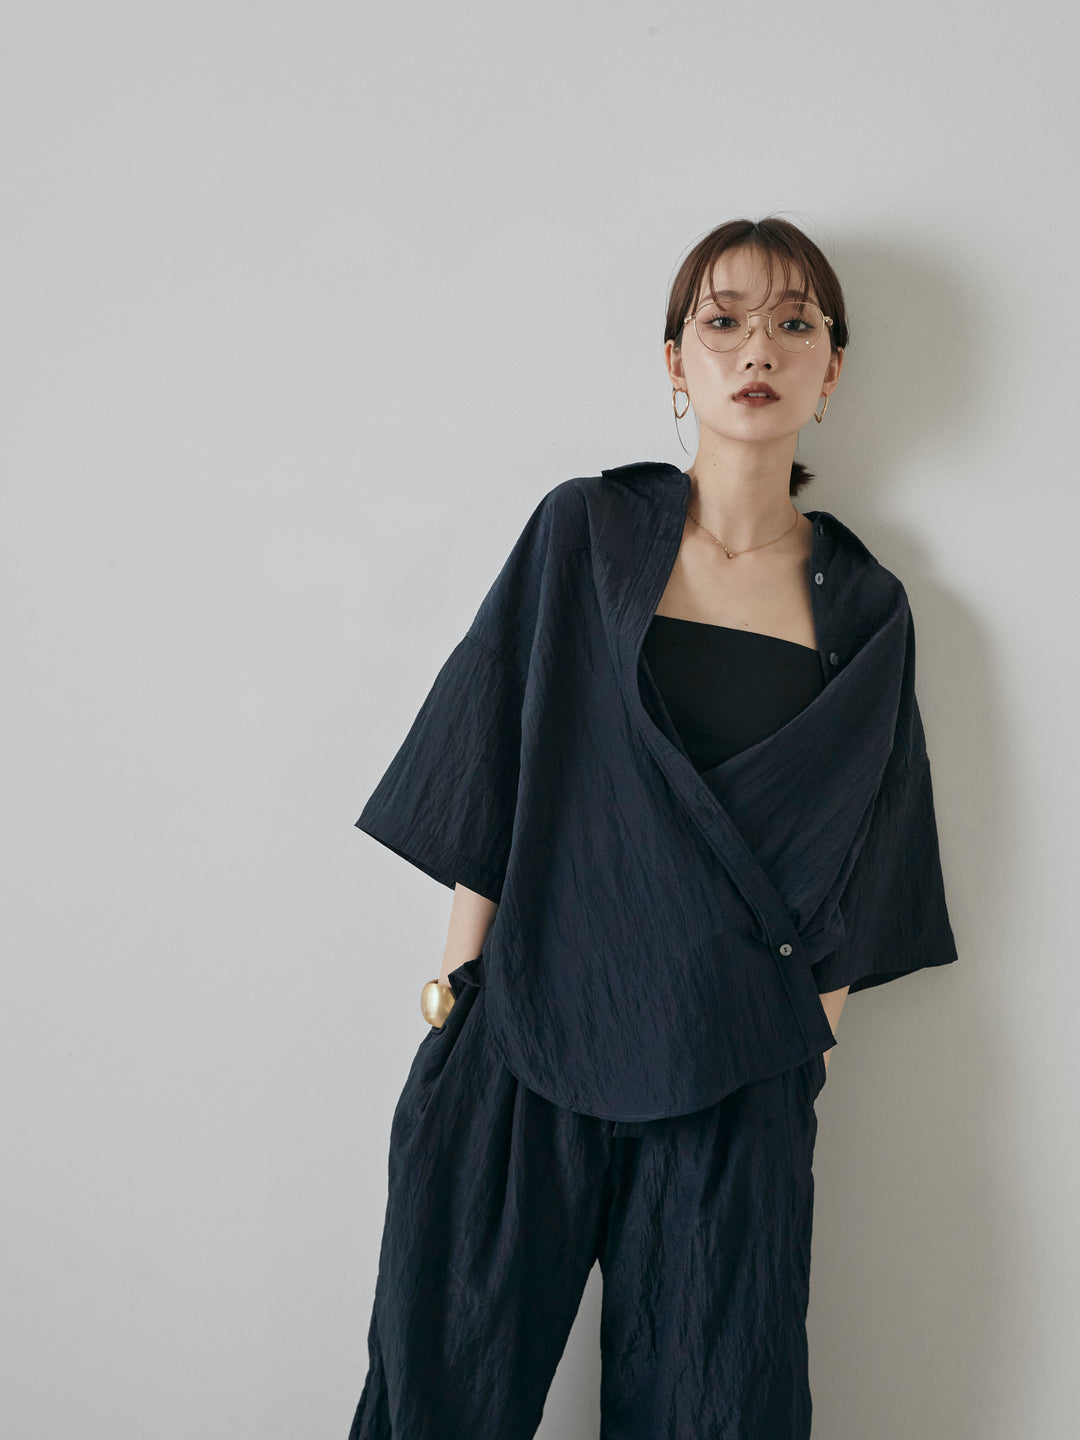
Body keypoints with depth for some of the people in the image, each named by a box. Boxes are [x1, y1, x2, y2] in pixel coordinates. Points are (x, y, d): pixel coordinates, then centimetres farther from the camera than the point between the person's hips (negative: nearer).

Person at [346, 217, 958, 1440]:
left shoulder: (865, 611, 7)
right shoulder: (586, 535, 1)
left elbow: (855, 877, 10)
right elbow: (489, 780, 1)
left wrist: (812, 1043, 4)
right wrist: (458, 984, -3)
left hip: (735, 1088, 1)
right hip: (527, 1047, -1)